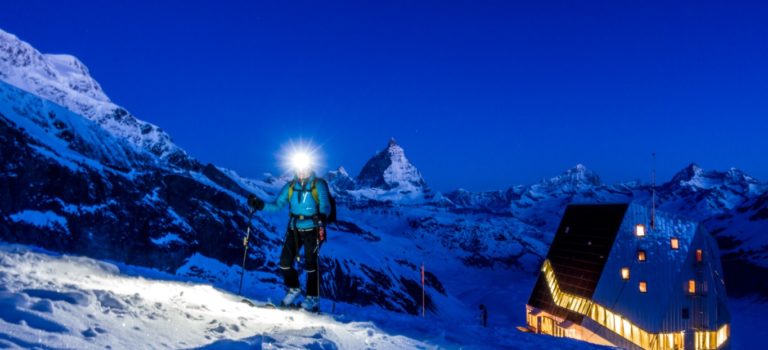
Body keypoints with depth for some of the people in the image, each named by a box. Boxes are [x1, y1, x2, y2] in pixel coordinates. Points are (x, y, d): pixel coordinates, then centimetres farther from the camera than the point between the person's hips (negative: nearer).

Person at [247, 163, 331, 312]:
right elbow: (277, 204, 5)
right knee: (285, 262, 0)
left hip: (312, 230, -4)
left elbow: (325, 205, -16)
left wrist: (322, 215, -38)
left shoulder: (319, 184, -5)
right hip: (294, 229, 4)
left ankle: (312, 298, 9)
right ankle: (294, 289, 24)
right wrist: (261, 205, -11)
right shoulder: (290, 186, 7)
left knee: (310, 265, -6)